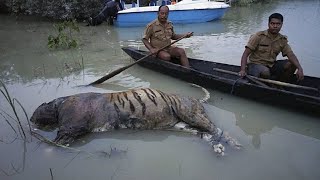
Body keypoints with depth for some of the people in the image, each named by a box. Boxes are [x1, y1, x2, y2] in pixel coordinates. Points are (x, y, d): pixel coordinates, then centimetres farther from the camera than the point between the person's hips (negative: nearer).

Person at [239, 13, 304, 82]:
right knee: (265, 72, -37)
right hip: (256, 64, -5)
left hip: (271, 65, 6)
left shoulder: (283, 40, 5)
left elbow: (291, 55, -5)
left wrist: (300, 69, -23)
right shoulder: (259, 36, -10)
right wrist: (243, 70, -28)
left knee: (292, 64, -12)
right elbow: (245, 54, -14)